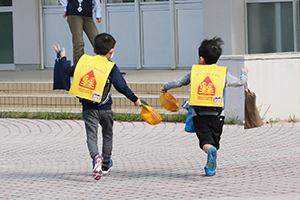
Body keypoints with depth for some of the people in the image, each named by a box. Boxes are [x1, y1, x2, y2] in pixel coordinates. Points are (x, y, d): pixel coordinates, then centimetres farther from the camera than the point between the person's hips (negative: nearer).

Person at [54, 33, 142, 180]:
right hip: (104, 109, -1)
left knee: (91, 135, -3)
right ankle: (105, 164, 26)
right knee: (107, 134, 20)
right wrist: (135, 100, 3)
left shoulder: (85, 60, 3)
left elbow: (69, 71, 15)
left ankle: (96, 157, -31)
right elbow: (122, 87, -9)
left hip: (88, 108, 1)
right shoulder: (111, 67, -6)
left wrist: (62, 58, 33)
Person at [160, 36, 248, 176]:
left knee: (205, 140, -8)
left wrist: (165, 86, 30)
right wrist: (244, 72, 43)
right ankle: (211, 167, 11)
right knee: (214, 140, 14)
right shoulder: (224, 74, 9)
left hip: (199, 114, -1)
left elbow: (179, 82, 11)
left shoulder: (194, 72, 6)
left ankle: (210, 150, -39)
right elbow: (240, 82, 20)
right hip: (217, 114, 1)